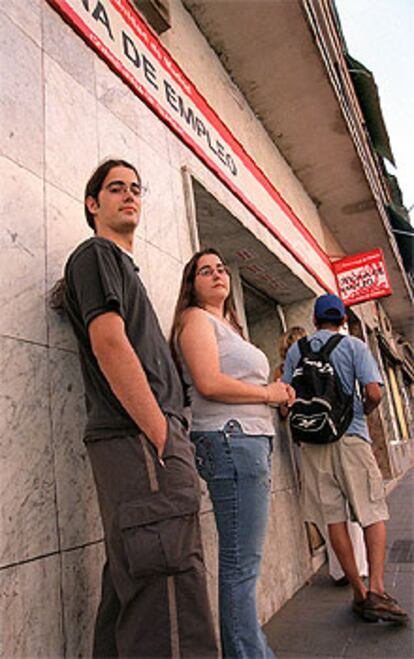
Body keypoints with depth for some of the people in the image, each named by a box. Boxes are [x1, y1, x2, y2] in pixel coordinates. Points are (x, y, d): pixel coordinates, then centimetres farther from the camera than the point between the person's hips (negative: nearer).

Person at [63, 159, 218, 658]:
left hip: (143, 441, 10)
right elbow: (109, 343, -13)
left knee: (129, 590, 14)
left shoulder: (121, 264, 29)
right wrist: (162, 438, -16)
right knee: (168, 594, -11)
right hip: (140, 440, -10)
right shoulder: (96, 254, 2)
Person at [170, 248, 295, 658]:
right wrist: (268, 393, -7)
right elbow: (209, 384, -17)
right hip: (231, 440, -9)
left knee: (244, 561, 14)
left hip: (252, 440, 9)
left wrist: (277, 393, 5)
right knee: (240, 564, -5)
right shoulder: (196, 318, -2)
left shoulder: (227, 325, 25)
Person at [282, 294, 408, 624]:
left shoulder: (295, 351, 9)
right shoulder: (355, 346, 2)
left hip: (312, 442, 3)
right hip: (351, 436, -2)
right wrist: (363, 410, 13)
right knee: (373, 513, 6)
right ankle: (376, 590, -5)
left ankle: (360, 593, 15)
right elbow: (374, 393, -8)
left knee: (333, 518, 7)